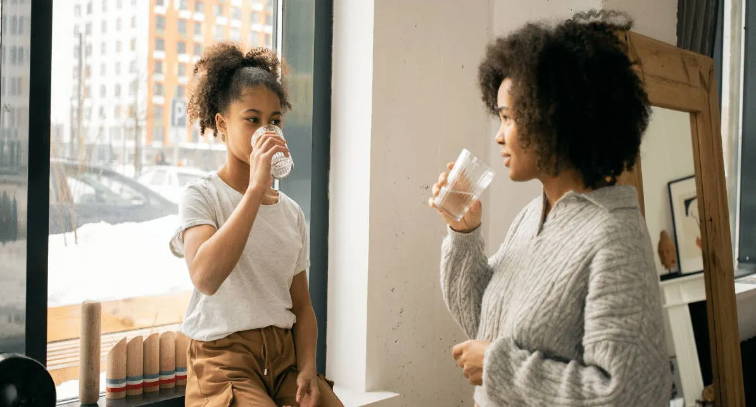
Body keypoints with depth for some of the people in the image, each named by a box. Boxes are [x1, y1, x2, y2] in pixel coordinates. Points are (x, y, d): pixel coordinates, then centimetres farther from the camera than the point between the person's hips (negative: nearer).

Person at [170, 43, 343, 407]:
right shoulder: (202, 195, -5)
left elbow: (301, 305, 12)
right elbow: (205, 278, -26)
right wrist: (256, 189, -25)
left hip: (285, 353, 5)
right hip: (223, 354, -5)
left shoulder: (291, 212, 11)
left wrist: (307, 368, -5)